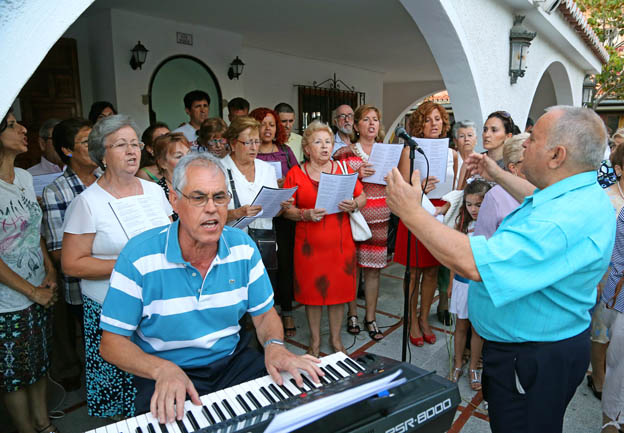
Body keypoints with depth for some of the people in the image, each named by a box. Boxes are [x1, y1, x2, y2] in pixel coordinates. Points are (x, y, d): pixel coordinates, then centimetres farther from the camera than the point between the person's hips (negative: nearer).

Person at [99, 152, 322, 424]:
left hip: (233, 361, 3)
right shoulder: (139, 256, -14)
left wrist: (274, 345, -17)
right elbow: (112, 341, -9)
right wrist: (162, 369, -27)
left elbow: (264, 313, 5)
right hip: (166, 377, -2)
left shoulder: (243, 247, -3)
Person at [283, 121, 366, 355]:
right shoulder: (295, 174, 1)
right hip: (309, 245, -1)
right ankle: (315, 340, 28)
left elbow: (362, 197, 9)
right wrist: (306, 214, -18)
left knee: (339, 290, 9)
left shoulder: (344, 169, 6)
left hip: (340, 243, 1)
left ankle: (336, 338, 29)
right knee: (312, 291, 7)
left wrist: (354, 205, -12)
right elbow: (287, 209, 0)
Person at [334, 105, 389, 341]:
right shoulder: (345, 152, 1)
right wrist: (357, 175, -17)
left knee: (373, 268, 6)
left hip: (379, 217, 3)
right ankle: (352, 314, 22)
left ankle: (371, 318, 19)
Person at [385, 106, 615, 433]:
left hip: (532, 361, -10)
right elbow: (541, 201, 27)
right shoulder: (577, 195, 0)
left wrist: (411, 212, -31)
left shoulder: (566, 219, -34)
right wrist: (498, 176, 26)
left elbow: (473, 263, -40)